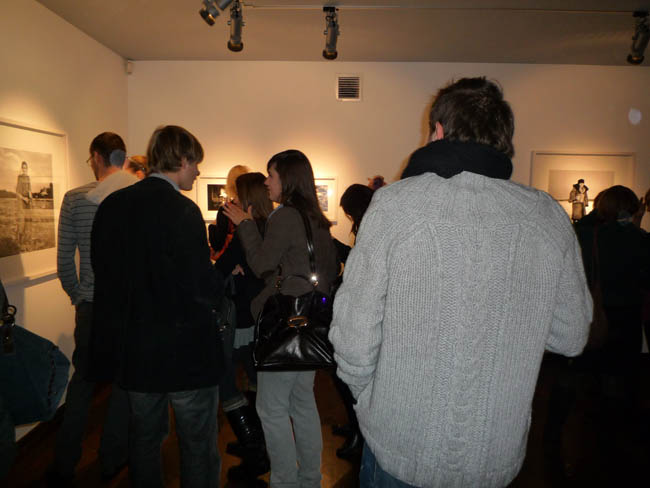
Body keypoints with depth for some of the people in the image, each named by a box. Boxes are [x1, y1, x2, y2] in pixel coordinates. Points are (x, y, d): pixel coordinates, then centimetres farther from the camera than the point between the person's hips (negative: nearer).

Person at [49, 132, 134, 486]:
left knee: (82, 381, 18)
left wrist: (78, 296, 13)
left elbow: (64, 261, -2)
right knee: (125, 382, 14)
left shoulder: (74, 199, -5)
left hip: (90, 307, 1)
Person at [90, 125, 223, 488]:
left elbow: (102, 270, 7)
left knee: (145, 438, 24)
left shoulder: (112, 205, 1)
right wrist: (227, 280, -3)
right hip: (184, 351, -6)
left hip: (133, 349, 7)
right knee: (198, 445, 11)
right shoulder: (182, 210, -20)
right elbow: (203, 290, -22)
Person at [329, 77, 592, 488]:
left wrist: (367, 399, 3)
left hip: (398, 451, -3)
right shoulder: (550, 217, -8)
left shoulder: (394, 203, -19)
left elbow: (354, 341, -17)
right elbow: (571, 338, 2)